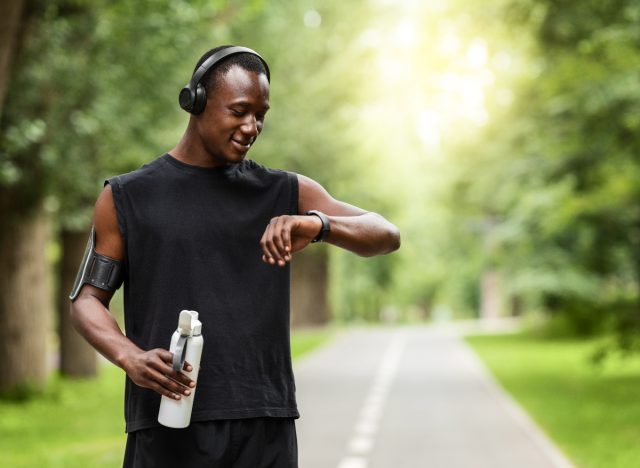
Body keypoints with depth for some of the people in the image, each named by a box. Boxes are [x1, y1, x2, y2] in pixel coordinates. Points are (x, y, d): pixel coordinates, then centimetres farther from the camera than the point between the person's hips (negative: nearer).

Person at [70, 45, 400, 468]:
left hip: (264, 430, 1)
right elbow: (88, 300, 7)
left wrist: (317, 223, -21)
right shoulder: (127, 197, 8)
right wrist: (131, 358, -14)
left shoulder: (287, 194, 10)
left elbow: (386, 235, 1)